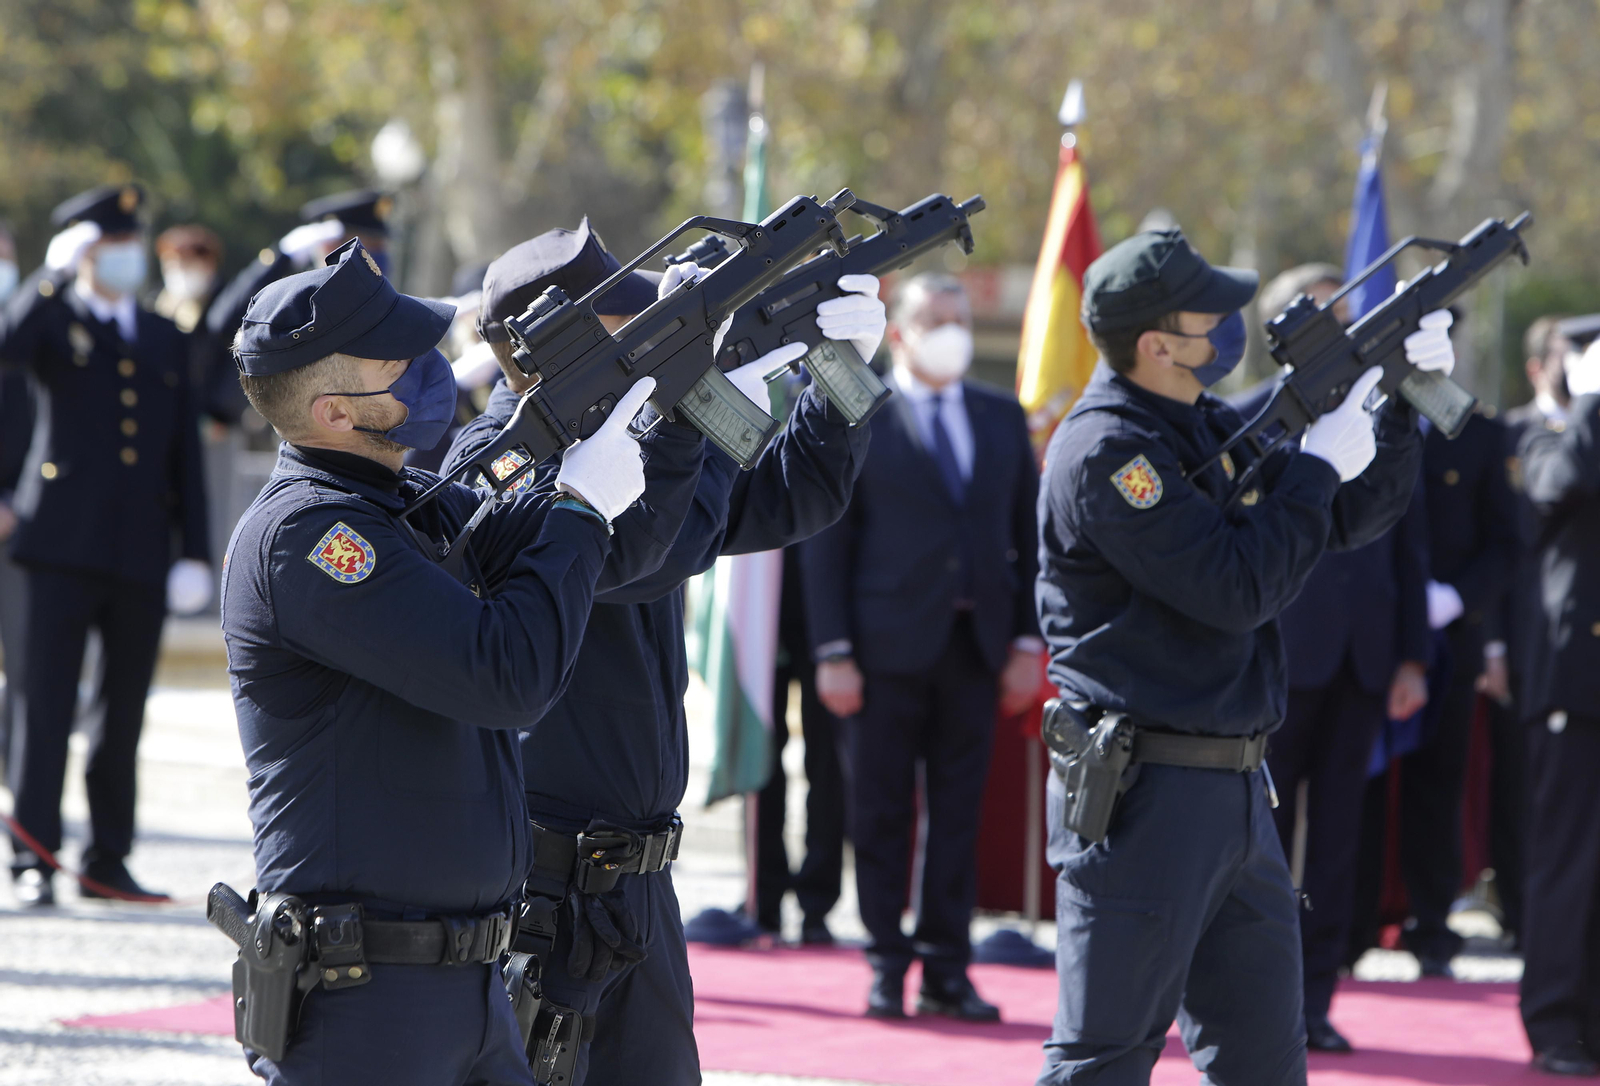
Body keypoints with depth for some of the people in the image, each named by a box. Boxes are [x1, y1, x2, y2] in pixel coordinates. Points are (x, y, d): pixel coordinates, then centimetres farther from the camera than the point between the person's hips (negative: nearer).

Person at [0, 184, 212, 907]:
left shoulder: (163, 338, 17)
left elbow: (185, 449, 15)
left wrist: (195, 549, 9)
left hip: (142, 551, 4)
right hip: (65, 545, -4)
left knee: (124, 712, 8)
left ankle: (108, 861, 15)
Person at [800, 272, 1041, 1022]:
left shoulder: (1002, 418, 12)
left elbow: (1028, 532, 13)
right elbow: (826, 541, -2)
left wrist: (1029, 640, 4)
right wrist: (833, 652, -8)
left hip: (976, 645, 3)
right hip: (889, 644, -3)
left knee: (959, 812, 5)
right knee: (882, 811, 2)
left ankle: (946, 969, 11)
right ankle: (887, 967, 10)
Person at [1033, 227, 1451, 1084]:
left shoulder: (1212, 427, 12)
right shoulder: (1103, 451, -16)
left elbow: (1354, 518, 20)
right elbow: (1238, 587, -20)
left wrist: (1401, 407, 7)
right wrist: (1317, 467, -10)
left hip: (1234, 790, 9)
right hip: (1142, 796, -9)